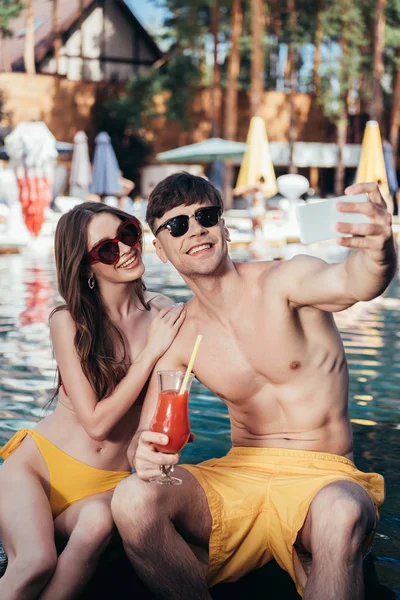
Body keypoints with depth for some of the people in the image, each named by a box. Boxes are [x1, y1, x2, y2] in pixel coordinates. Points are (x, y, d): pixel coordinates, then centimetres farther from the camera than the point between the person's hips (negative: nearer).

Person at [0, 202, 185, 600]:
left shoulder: (166, 315, -1)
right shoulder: (68, 321, -9)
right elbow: (96, 422, -14)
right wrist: (151, 351, -17)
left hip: (106, 484, 2)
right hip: (39, 462, -2)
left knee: (99, 521, -34)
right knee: (37, 562, -30)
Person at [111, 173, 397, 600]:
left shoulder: (284, 280, -7)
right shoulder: (179, 337, 5)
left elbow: (352, 283, -30)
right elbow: (145, 436, 3)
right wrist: (143, 453, -23)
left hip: (322, 475, -3)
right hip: (239, 475, 4)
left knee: (342, 513, -40)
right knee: (133, 501, -25)